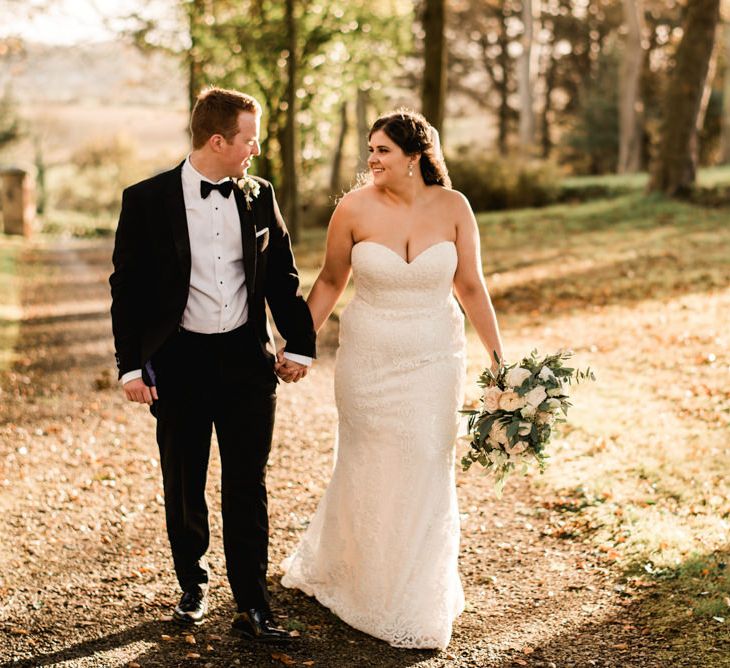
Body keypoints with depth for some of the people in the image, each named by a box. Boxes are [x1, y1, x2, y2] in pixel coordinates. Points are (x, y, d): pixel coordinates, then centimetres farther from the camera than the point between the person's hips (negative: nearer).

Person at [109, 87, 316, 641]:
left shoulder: (260, 196, 3)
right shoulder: (147, 200, -6)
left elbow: (283, 277, 10)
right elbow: (127, 288, -4)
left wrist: (299, 344, 7)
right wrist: (131, 365, -7)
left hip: (247, 360, 2)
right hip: (178, 363, -2)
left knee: (247, 489, 5)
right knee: (184, 490, 12)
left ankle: (253, 606, 12)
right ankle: (194, 588, 33)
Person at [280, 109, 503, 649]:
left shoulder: (452, 206, -6)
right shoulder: (355, 208, -8)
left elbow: (471, 288, 1)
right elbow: (330, 282, 3)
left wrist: (499, 357, 0)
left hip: (435, 361, 1)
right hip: (367, 358, -1)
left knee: (425, 475, 6)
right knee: (365, 470, 11)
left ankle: (417, 603, 25)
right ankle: (334, 570, 37)